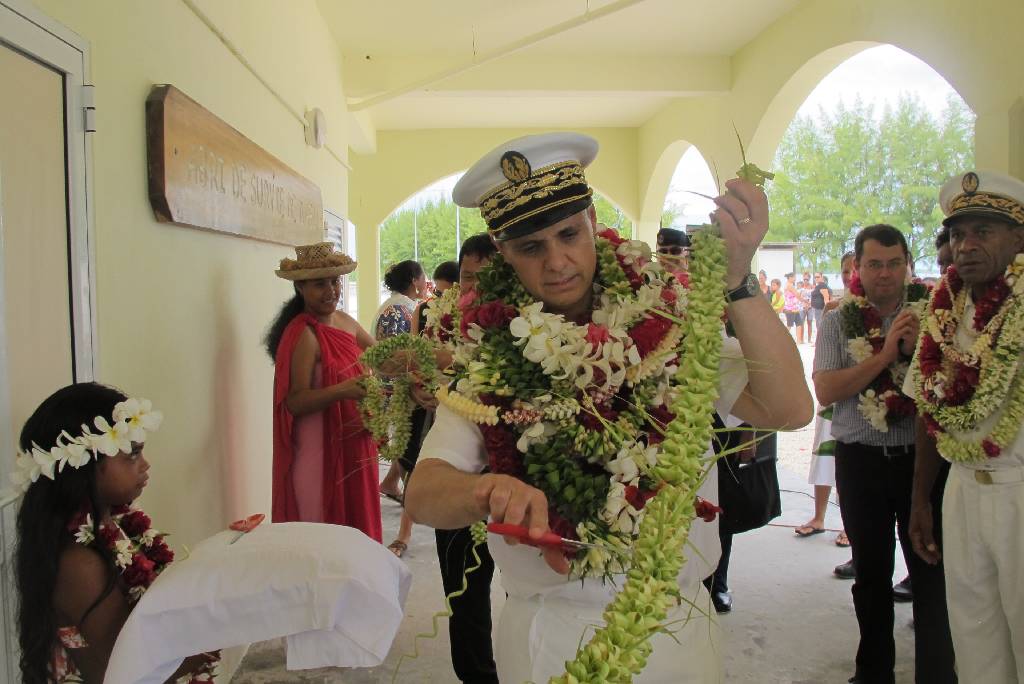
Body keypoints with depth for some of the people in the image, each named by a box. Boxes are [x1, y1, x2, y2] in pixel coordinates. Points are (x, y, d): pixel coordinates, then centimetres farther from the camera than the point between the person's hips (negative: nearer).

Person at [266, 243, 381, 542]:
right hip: (319, 452, -7)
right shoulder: (303, 334, -17)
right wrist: (342, 390, -37)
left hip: (352, 447, 7)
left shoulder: (344, 321, 6)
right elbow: (295, 402, -22)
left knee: (356, 525, 16)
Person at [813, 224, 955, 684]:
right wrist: (886, 354, -16)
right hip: (861, 460, 1)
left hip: (922, 456, -1)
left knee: (932, 569, 4)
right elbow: (825, 391, -11)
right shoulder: (839, 321, 0)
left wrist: (920, 348, -18)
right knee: (871, 572, 15)